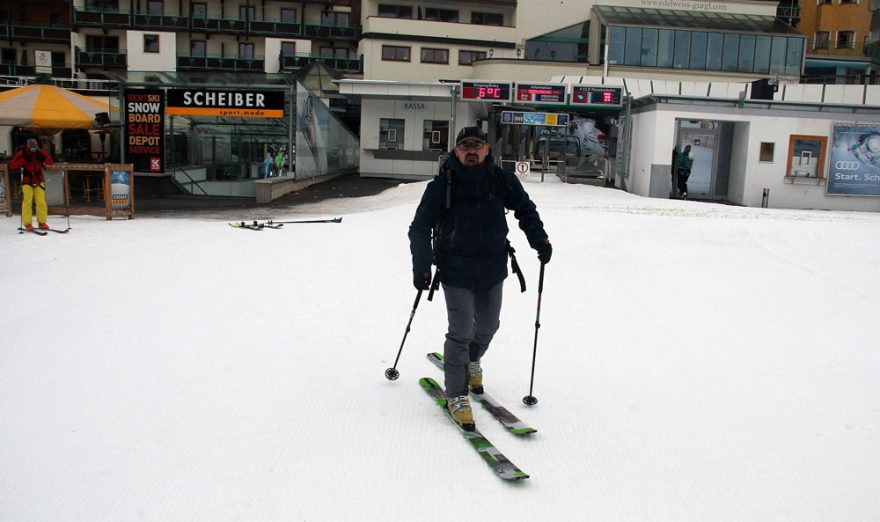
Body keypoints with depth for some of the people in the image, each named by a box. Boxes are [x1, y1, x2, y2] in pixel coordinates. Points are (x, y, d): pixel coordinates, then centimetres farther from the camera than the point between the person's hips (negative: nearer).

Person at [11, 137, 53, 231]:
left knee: (41, 202, -2)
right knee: (27, 201, -8)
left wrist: (42, 157, -19)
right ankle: (27, 223, -3)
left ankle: (42, 222, 7)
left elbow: (50, 162, -1)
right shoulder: (22, 153, -4)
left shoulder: (39, 153, 3)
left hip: (39, 181, 2)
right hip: (27, 181, -2)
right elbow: (12, 165, -8)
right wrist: (24, 160, -20)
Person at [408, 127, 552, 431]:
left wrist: (539, 240, 5)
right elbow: (420, 227, -3)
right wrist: (421, 265, -12)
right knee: (461, 332, -5)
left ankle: (472, 362, 49)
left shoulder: (502, 180, -1)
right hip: (456, 271, -3)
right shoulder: (442, 185, -8)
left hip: (493, 269, 4)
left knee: (487, 326, 18)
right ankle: (456, 395, 9)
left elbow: (525, 209, 15)